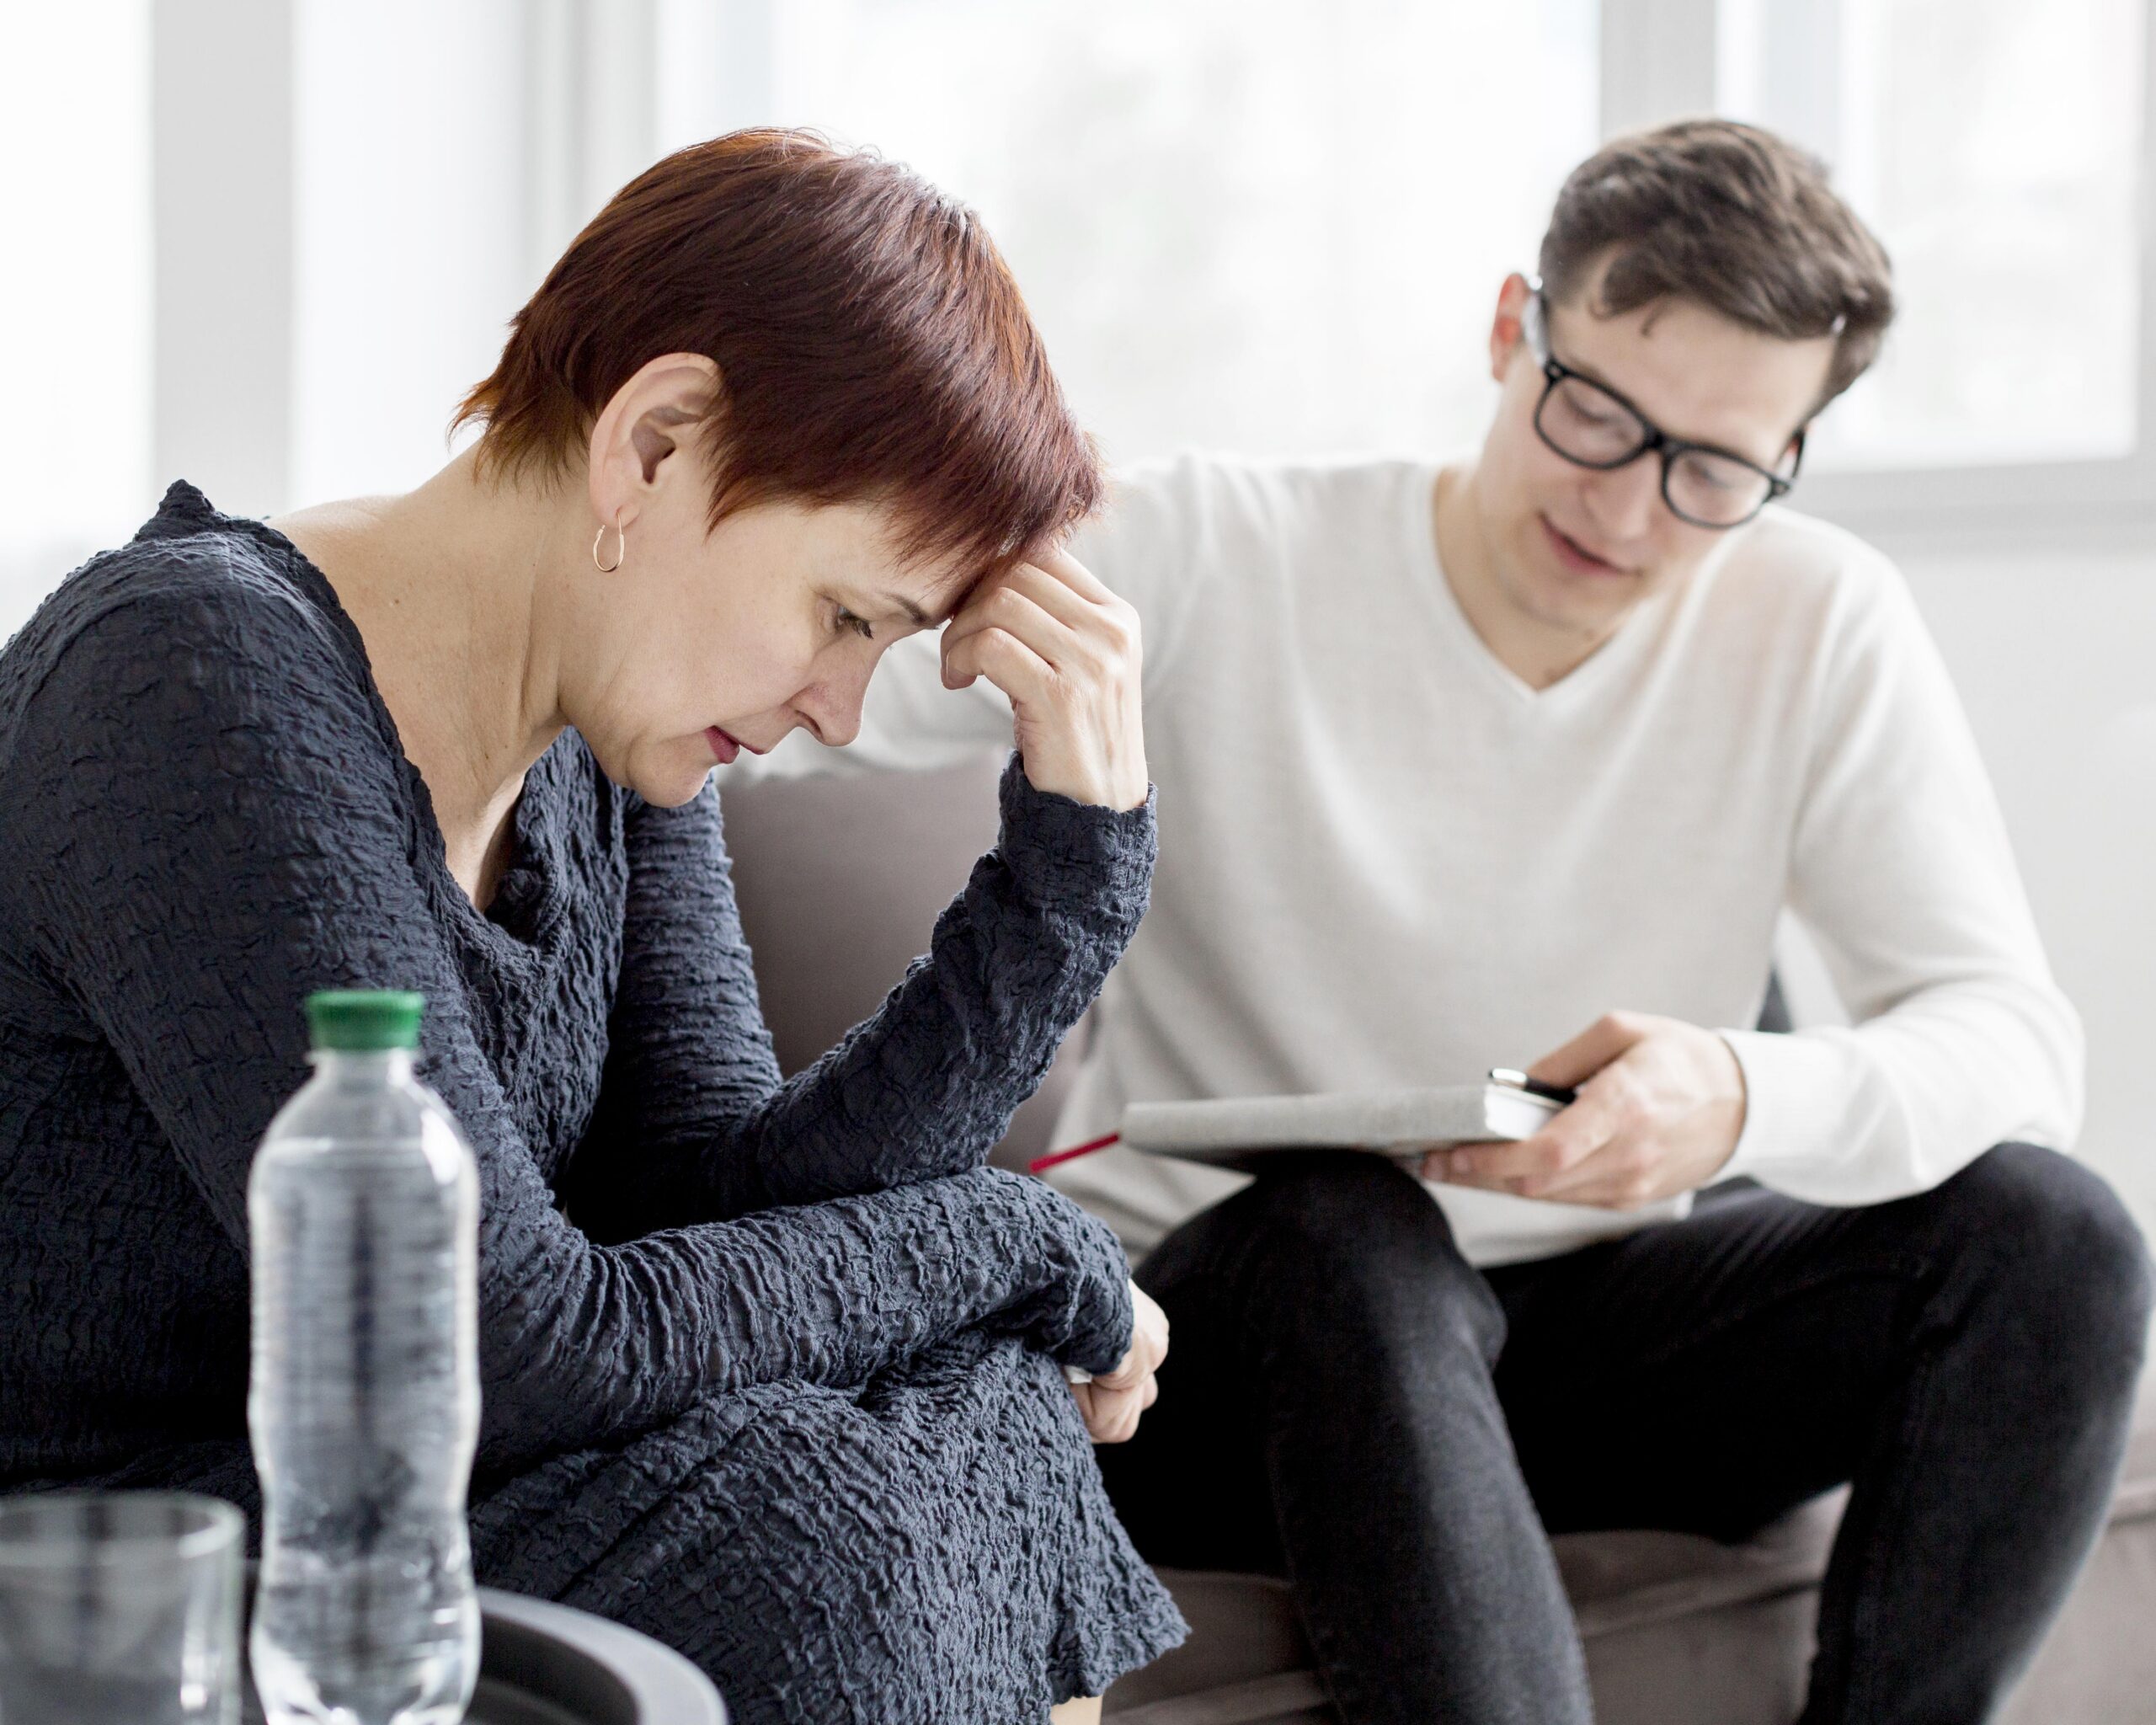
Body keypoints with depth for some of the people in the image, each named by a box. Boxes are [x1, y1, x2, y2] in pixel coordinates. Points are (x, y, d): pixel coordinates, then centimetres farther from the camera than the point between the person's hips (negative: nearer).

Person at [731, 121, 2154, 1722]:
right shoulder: (1215, 557, -11)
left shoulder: (1820, 627, -4)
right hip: (1218, 1333, -3)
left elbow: (2015, 1036, -12)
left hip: (1593, 1328, 3)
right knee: (1349, 1222, -37)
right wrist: (957, 634, -45)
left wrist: (1745, 1097, -35)